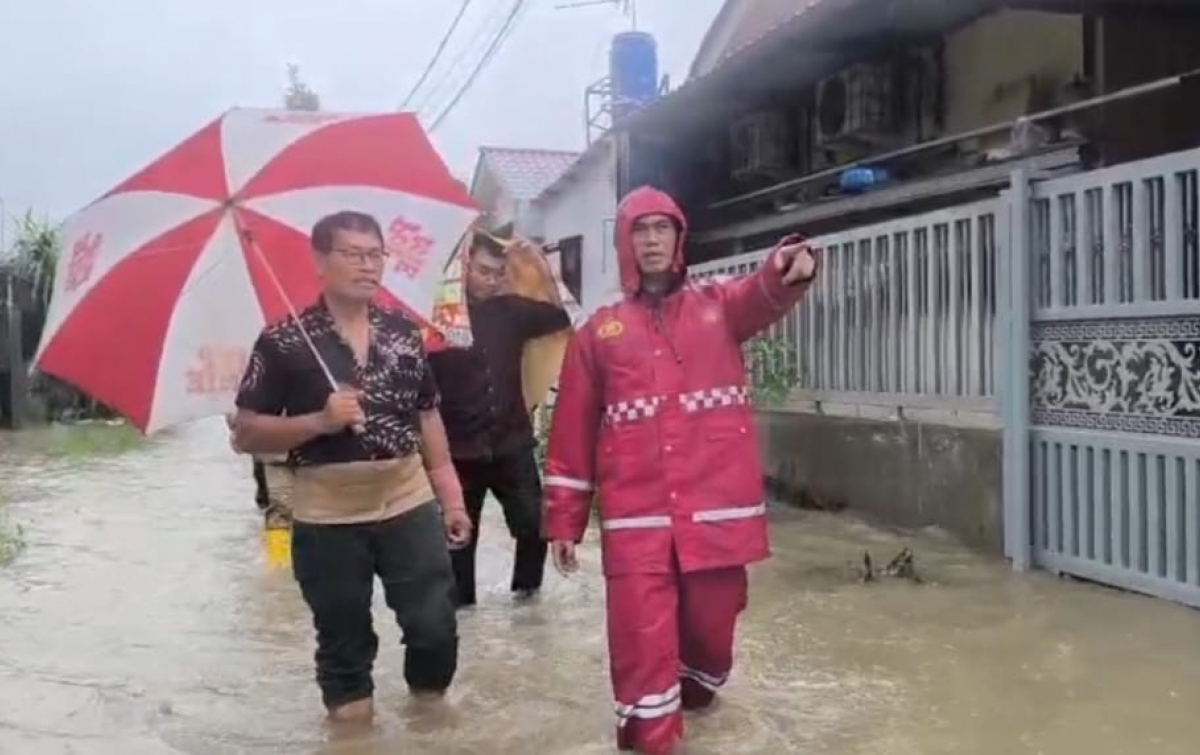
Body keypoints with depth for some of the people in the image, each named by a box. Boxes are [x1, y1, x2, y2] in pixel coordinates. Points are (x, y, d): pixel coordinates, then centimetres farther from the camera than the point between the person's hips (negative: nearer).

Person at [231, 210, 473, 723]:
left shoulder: (404, 333, 6)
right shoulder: (283, 342, -6)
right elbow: (245, 434, -5)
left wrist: (451, 496, 10)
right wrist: (320, 421, -19)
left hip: (408, 505, 3)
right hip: (327, 518, -2)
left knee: (436, 625, 5)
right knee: (343, 642, 10)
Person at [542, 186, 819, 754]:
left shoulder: (718, 305, 7)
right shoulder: (599, 330, 10)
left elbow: (762, 297, -17)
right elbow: (572, 432, 10)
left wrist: (788, 269, -42)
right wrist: (564, 520, 8)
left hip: (718, 510, 1)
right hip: (636, 518, 0)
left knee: (712, 626, 14)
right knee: (642, 643, -3)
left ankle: (693, 695, 44)